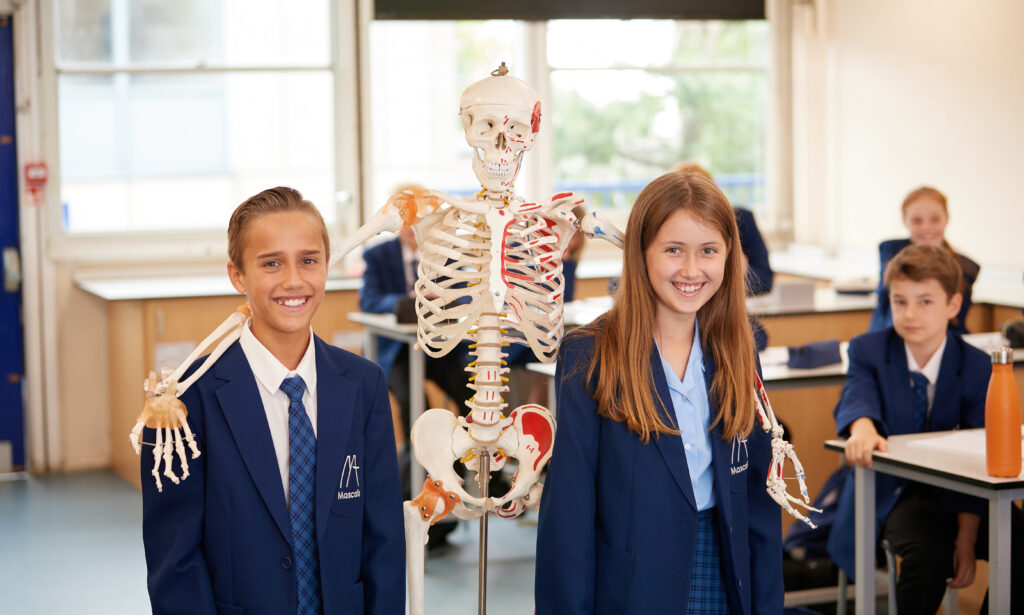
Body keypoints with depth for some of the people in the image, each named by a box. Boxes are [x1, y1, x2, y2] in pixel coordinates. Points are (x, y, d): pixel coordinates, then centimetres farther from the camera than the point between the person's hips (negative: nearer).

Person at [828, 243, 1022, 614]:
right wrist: (863, 429, -52)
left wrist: (967, 537, -18)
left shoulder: (977, 368, -5)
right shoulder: (868, 350, -5)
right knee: (928, 550, -32)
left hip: (953, 490, 2)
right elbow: (856, 398, -26)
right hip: (891, 489, -2)